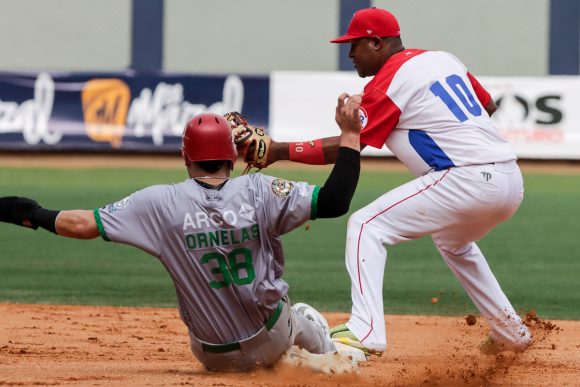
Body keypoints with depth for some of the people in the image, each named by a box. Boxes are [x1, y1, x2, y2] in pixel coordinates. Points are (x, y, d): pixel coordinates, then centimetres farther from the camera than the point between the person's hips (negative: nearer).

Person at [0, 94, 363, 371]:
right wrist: (350, 133, -14)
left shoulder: (163, 203, -15)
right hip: (271, 341, 0)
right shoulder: (259, 191, -17)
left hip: (213, 355, 0)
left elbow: (83, 225, -14)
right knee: (304, 316, 35)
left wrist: (34, 216, 4)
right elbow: (334, 201, -21)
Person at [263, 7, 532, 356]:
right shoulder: (444, 58, 18)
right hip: (511, 182, 9)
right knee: (453, 242, 37)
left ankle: (365, 331, -20)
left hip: (466, 179, -9)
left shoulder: (388, 82, -5)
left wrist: (280, 151, -6)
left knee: (367, 226, -6)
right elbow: (488, 105, 28)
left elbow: (344, 148, -7)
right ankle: (511, 332, 36)